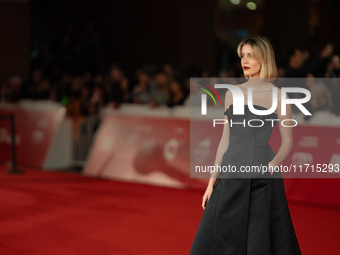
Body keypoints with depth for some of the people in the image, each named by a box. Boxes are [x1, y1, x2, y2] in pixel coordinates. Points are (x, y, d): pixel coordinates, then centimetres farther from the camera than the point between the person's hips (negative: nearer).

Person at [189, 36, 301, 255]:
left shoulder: (278, 95, -2)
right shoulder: (233, 93, 11)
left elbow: (288, 142, 1)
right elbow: (226, 139, 14)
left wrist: (274, 163, -19)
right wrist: (212, 180, 10)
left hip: (264, 179, -4)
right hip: (232, 177, 4)